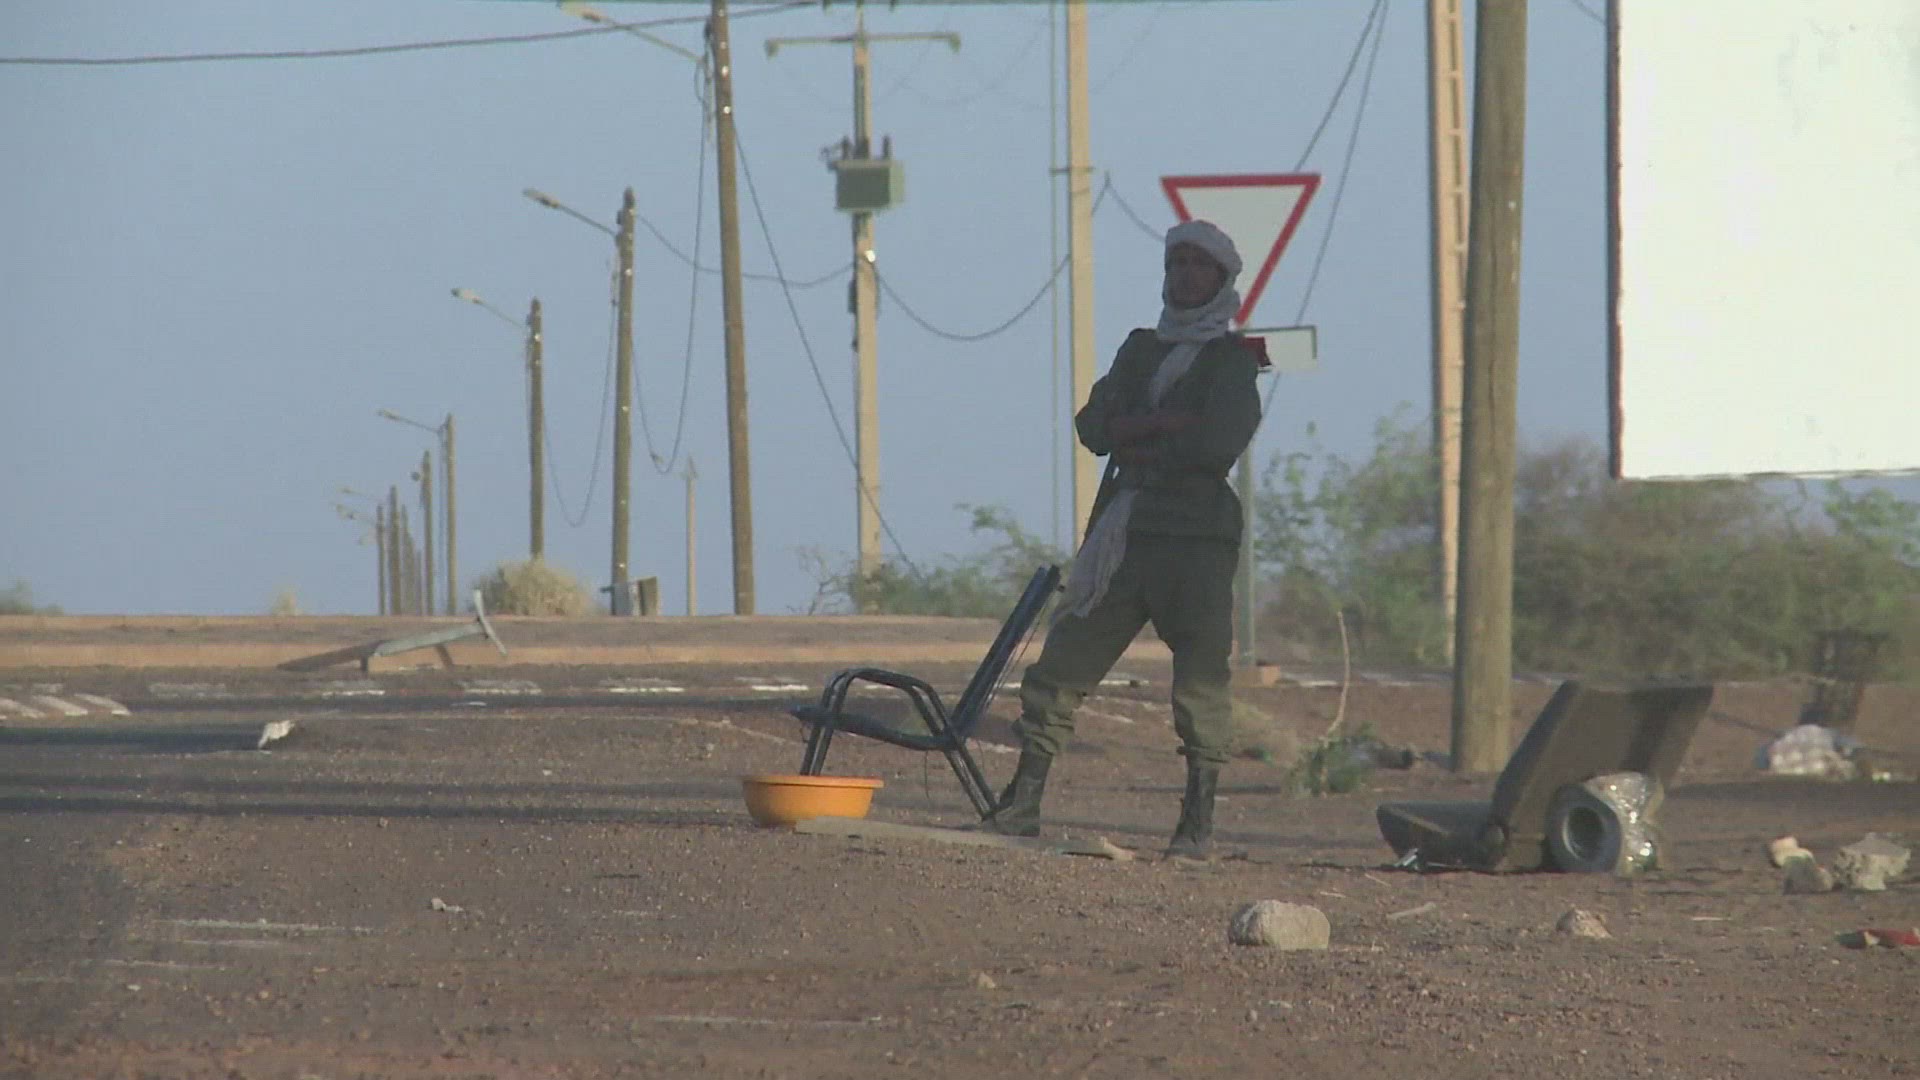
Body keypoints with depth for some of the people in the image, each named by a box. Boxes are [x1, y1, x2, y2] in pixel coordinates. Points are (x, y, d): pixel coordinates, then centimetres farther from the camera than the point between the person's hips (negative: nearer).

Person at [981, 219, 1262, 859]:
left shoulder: (1231, 357, 4)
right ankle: (1022, 805, 8)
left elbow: (1220, 443, -13)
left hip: (1197, 535, -5)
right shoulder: (1141, 348, 20)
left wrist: (1139, 445, -4)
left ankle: (1199, 822, -3)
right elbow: (1093, 426, 5)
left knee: (1201, 683, -9)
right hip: (1122, 532, 5)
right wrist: (1174, 423, -9)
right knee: (1060, 667, 2)